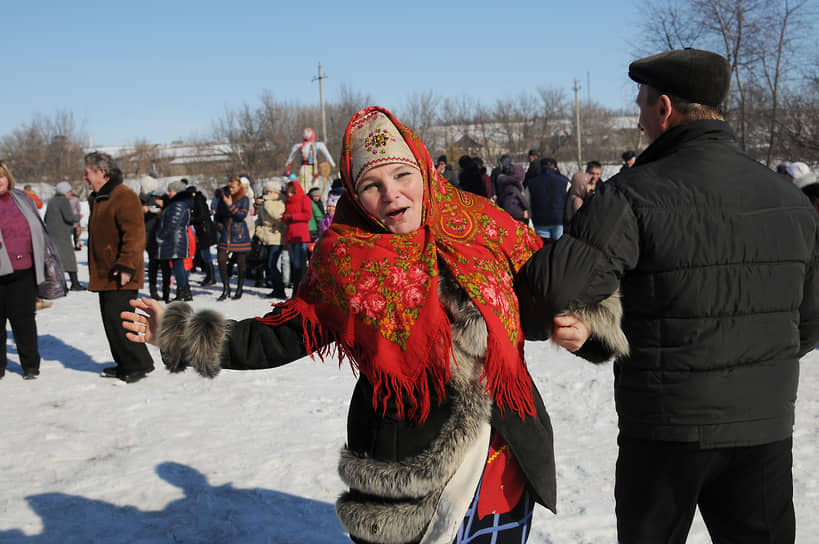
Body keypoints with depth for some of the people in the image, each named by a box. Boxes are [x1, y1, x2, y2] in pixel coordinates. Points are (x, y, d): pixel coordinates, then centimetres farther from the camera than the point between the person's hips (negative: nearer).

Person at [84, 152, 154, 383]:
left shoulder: (124, 197, -15)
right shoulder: (97, 198, 17)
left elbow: (135, 235, -21)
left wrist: (126, 266, -25)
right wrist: (95, 270, 23)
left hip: (120, 275, -10)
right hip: (104, 273, 10)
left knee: (117, 319, -10)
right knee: (111, 319, 13)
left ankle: (139, 364, 1)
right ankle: (124, 364, 23)